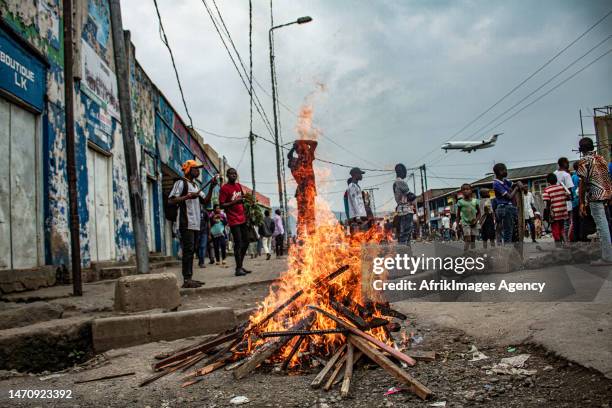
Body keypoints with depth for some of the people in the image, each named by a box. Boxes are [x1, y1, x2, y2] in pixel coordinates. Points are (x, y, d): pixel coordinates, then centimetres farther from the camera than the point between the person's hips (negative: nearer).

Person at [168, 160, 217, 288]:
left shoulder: (195, 186, 22)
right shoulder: (181, 183, -3)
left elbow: (206, 201, 17)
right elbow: (171, 201, -12)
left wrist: (211, 187, 5)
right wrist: (187, 197, -19)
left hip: (195, 224, 9)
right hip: (185, 223, -9)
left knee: (191, 251, 9)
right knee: (188, 250, -11)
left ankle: (190, 278, 13)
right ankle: (186, 279, -10)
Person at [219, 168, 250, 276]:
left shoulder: (239, 186, 14)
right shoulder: (224, 188, -7)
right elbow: (222, 205, -11)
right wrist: (234, 202, -23)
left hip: (242, 219, 8)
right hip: (234, 221, -8)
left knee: (246, 242, 10)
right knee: (238, 243, -11)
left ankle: (240, 266, 19)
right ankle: (238, 269, -6)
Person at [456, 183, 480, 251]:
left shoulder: (475, 201, 1)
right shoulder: (460, 202, -4)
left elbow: (479, 213, 7)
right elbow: (458, 215, 1)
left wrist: (476, 220, -9)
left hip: (473, 223, 3)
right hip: (465, 223, -3)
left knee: (473, 239, 7)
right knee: (467, 239, -16)